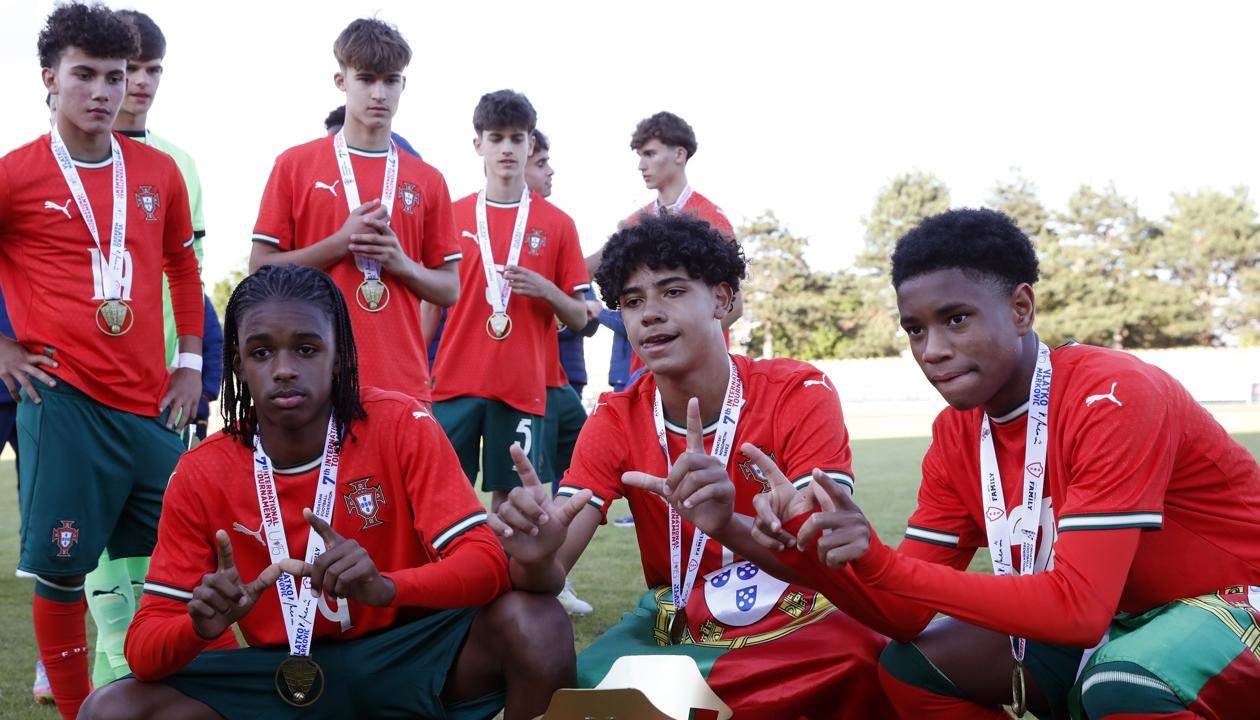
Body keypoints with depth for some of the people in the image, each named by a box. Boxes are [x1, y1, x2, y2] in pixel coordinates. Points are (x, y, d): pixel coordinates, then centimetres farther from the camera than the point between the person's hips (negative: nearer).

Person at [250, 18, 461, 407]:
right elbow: (261, 268, 2)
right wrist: (340, 245, -11)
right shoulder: (295, 164, 4)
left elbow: (449, 289, 12)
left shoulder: (427, 180, 10)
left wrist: (403, 264, -8)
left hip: (402, 383, 2)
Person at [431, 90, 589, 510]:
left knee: (509, 495, 2)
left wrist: (546, 290, -13)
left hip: (523, 387, -1)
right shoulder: (452, 216, 8)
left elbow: (579, 318, 7)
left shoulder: (557, 224, 5)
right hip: (454, 381, 1)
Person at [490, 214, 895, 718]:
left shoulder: (798, 394, -11)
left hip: (799, 632, -2)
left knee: (860, 659, -36)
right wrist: (535, 557, -36)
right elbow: (555, 573, -11)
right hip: (674, 633, 2)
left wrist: (728, 525, -42)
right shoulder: (614, 421, -3)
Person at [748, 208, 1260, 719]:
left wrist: (879, 564, -36)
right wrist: (807, 546, -24)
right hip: (1118, 623, 7)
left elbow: (1079, 606, -32)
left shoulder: (1113, 396, -26)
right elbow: (908, 613, -5)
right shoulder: (954, 435, -5)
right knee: (911, 666, -7)